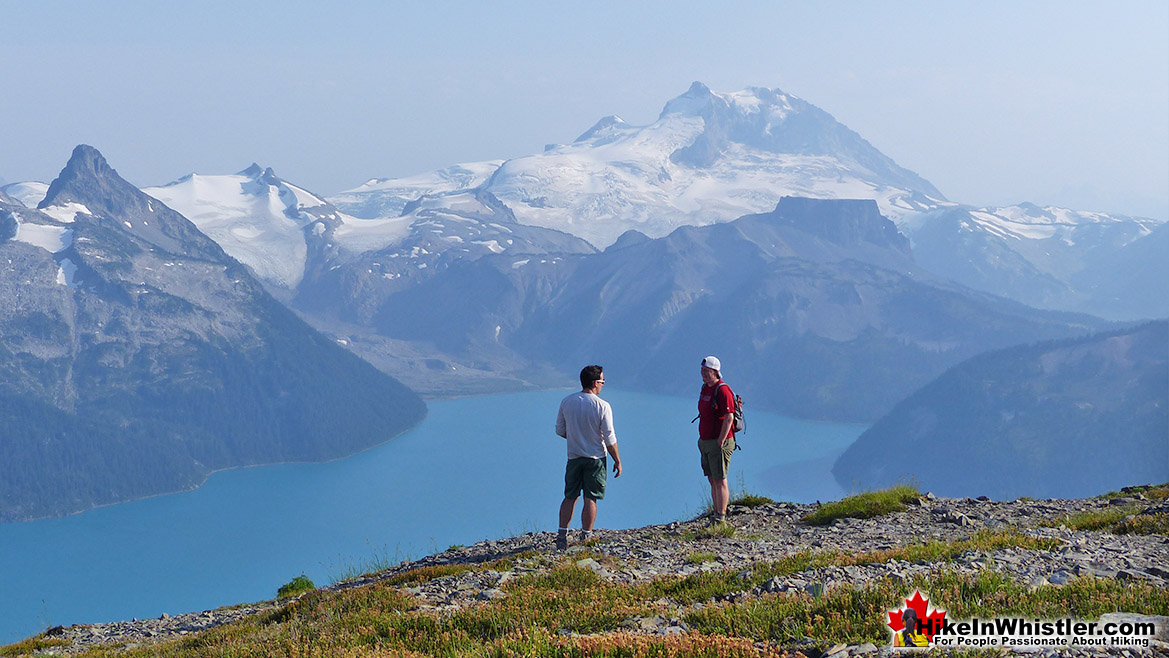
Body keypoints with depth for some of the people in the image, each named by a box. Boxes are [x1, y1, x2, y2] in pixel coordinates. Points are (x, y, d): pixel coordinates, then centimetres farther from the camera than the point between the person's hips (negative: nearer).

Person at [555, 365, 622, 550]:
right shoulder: (602, 406, -15)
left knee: (570, 497, 12)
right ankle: (585, 538, 9)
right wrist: (617, 461, -1)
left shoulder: (567, 402, -2)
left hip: (574, 457, 3)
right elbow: (609, 438, -12)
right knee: (590, 499, 4)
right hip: (595, 458, -3)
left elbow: (560, 430, 7)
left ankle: (562, 535, 9)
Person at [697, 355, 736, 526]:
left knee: (720, 480, -8)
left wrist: (720, 442, -21)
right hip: (706, 442, 9)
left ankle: (721, 517, -6)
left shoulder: (722, 390, -15)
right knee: (712, 480, 11)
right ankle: (716, 515, 17)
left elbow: (729, 417, -21)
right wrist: (702, 439, 17)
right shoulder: (705, 388, 14)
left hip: (719, 442, -9)